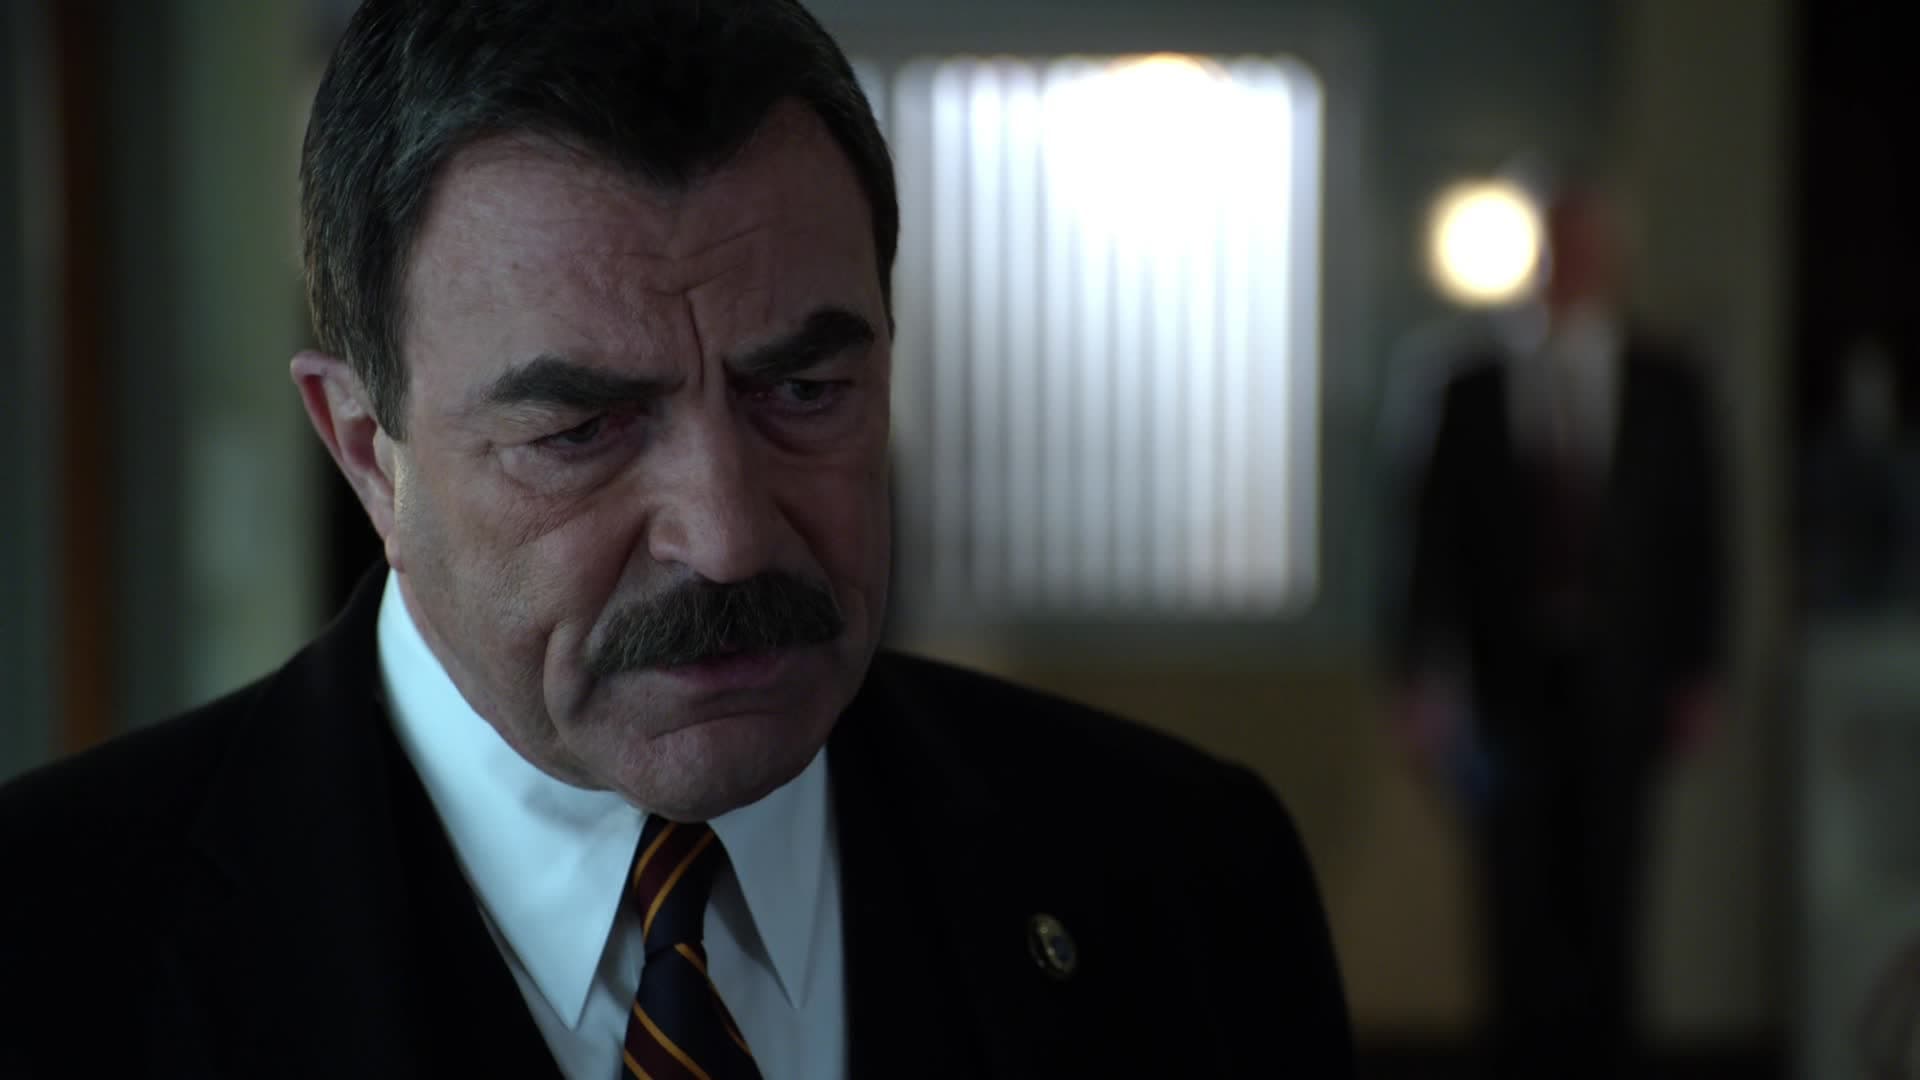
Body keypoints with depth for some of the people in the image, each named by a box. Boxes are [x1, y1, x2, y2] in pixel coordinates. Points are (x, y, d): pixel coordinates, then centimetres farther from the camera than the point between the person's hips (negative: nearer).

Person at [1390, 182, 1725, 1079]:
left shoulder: (1665, 387, 5)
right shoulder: (1476, 390, 5)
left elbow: (1698, 533, 4)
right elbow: (1439, 537, 3)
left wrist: (1696, 671, -2)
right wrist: (1428, 672, -5)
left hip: (1618, 679, 0)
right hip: (1512, 678, 0)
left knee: (1605, 892, 4)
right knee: (1519, 897, -1)